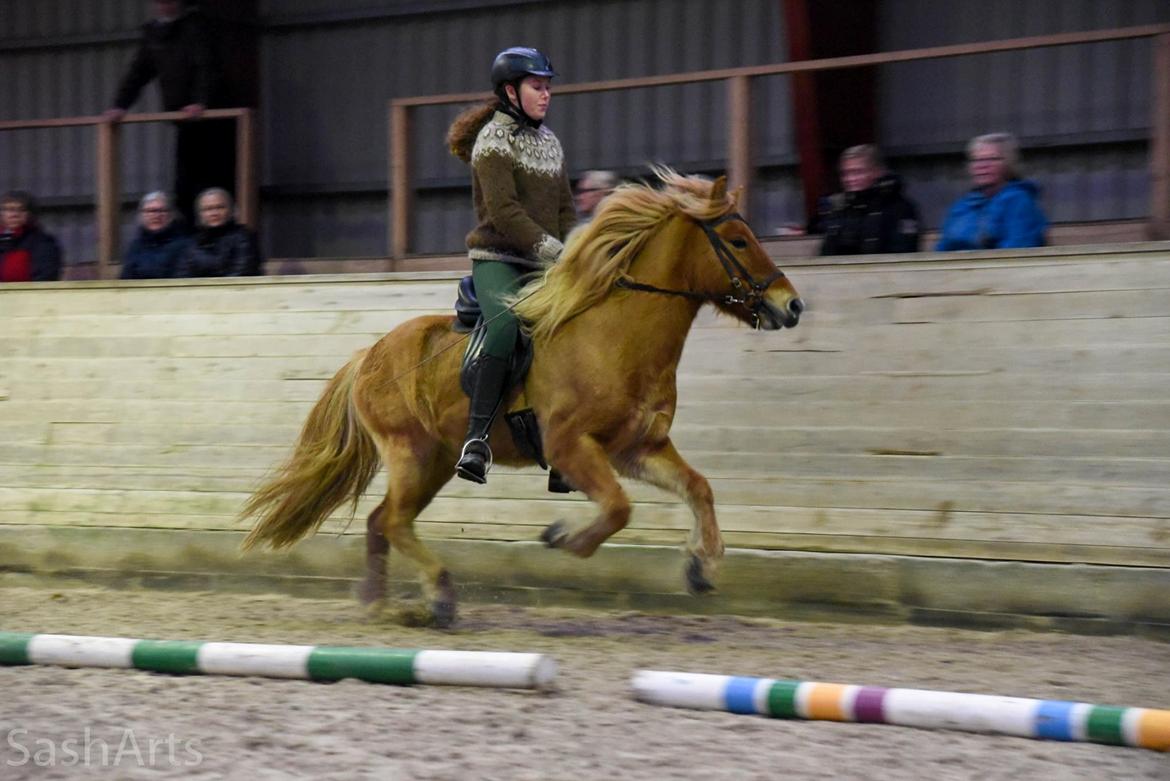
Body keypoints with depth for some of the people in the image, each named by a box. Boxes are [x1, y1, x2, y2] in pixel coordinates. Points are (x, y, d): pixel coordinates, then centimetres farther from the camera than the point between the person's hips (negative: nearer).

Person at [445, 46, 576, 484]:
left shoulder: (549, 142, 17)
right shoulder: (493, 139, -6)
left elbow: (565, 209, 17)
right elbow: (503, 211, -17)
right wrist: (553, 249, -23)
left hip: (543, 267, 7)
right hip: (497, 259, -7)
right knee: (506, 321, -34)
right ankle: (476, 440, -39)